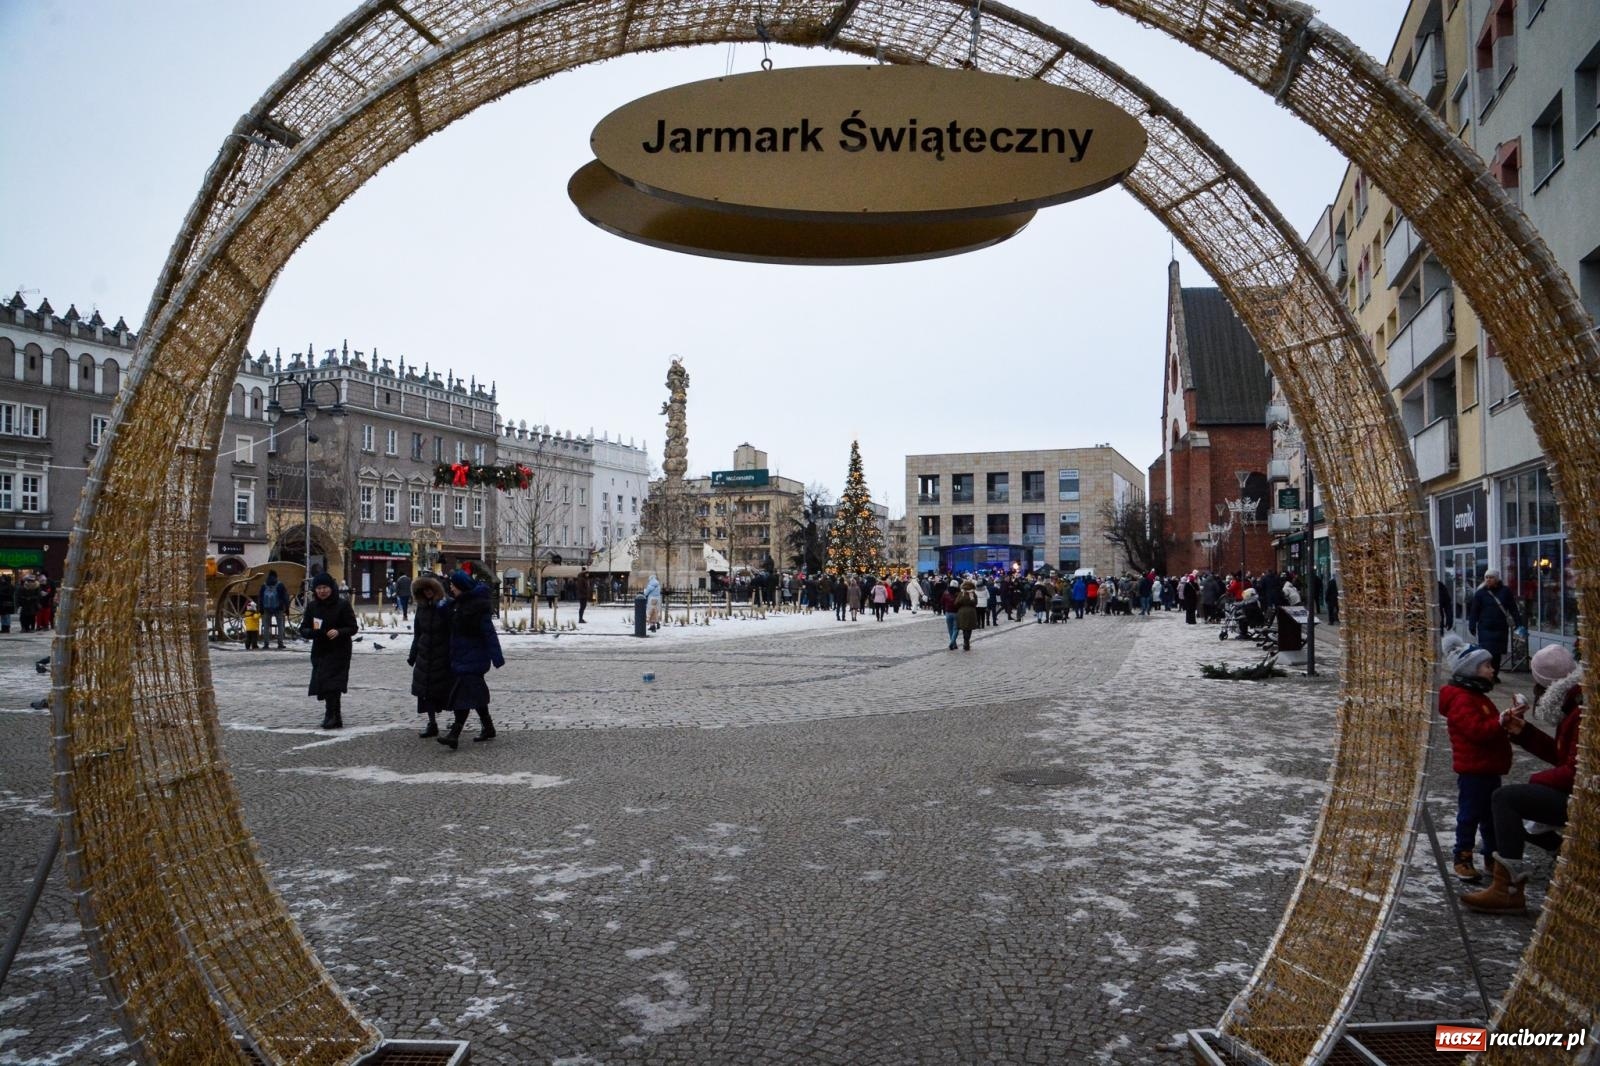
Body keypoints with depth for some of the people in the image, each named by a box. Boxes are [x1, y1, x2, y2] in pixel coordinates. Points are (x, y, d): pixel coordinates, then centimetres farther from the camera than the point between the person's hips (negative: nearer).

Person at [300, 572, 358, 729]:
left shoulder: (342, 604, -7)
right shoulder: (312, 606, 6)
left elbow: (353, 628, -6)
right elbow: (303, 629, 8)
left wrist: (339, 632, -25)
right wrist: (311, 632, -15)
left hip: (339, 652, -5)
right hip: (319, 651, 5)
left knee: (332, 684, -14)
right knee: (324, 685, 9)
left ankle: (331, 716, -9)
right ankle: (335, 719, 20)